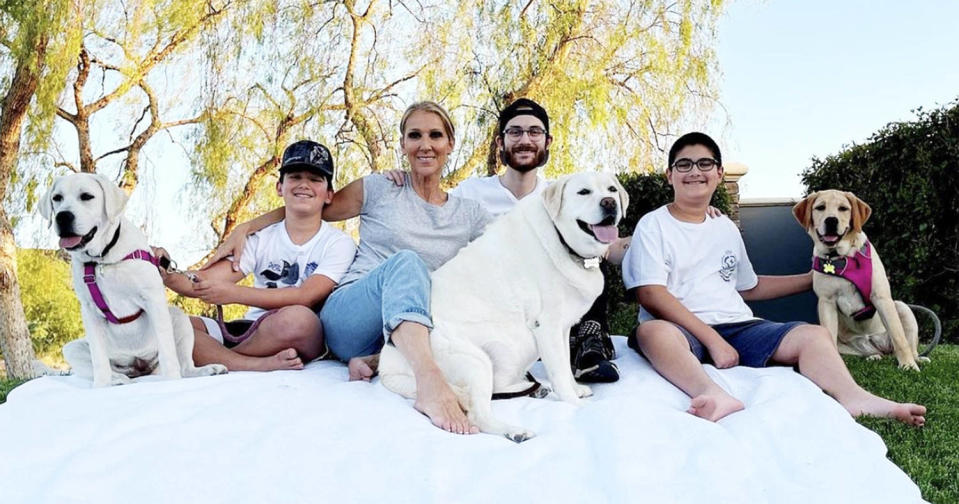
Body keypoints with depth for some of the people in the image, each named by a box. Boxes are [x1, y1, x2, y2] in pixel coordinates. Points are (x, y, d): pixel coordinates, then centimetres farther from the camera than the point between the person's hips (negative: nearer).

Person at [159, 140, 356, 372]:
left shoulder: (338, 243, 1)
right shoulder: (261, 238, 11)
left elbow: (306, 296, -15)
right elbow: (205, 283, 1)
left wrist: (234, 293, -22)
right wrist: (169, 277, -20)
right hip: (249, 331, 4)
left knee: (298, 318, -38)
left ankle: (212, 356, -15)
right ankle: (260, 365, -29)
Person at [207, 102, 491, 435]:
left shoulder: (469, 215, 15)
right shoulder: (380, 189, 8)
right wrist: (244, 228, 3)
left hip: (415, 327, 3)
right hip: (345, 317, -2)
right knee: (406, 261, -36)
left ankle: (375, 362, -31)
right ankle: (430, 384, -57)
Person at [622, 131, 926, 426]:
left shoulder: (726, 228, 20)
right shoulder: (653, 226, 2)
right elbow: (651, 294, -10)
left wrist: (811, 280, 29)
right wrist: (712, 339, -17)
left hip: (737, 326, 6)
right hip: (685, 330, -5)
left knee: (813, 335, -14)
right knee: (653, 331, -38)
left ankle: (853, 397, -41)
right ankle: (712, 394, -63)